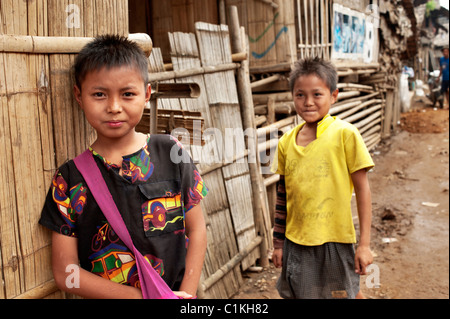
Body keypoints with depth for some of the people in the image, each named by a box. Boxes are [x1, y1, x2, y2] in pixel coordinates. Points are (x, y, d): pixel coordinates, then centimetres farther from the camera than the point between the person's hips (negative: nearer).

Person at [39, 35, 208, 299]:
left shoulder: (170, 153, -6)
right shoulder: (70, 179, -9)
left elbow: (197, 229, -1)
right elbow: (65, 272, -9)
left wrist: (186, 293, -12)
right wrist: (139, 296, -15)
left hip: (178, 291, 1)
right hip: (108, 295, 0)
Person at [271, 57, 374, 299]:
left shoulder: (345, 134, -11)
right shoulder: (286, 142, 1)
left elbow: (362, 190, -8)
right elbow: (282, 195, 9)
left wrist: (364, 244, -8)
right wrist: (278, 242, 13)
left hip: (334, 240, -4)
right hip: (296, 242, 4)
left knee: (346, 294, 9)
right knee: (299, 294, 15)